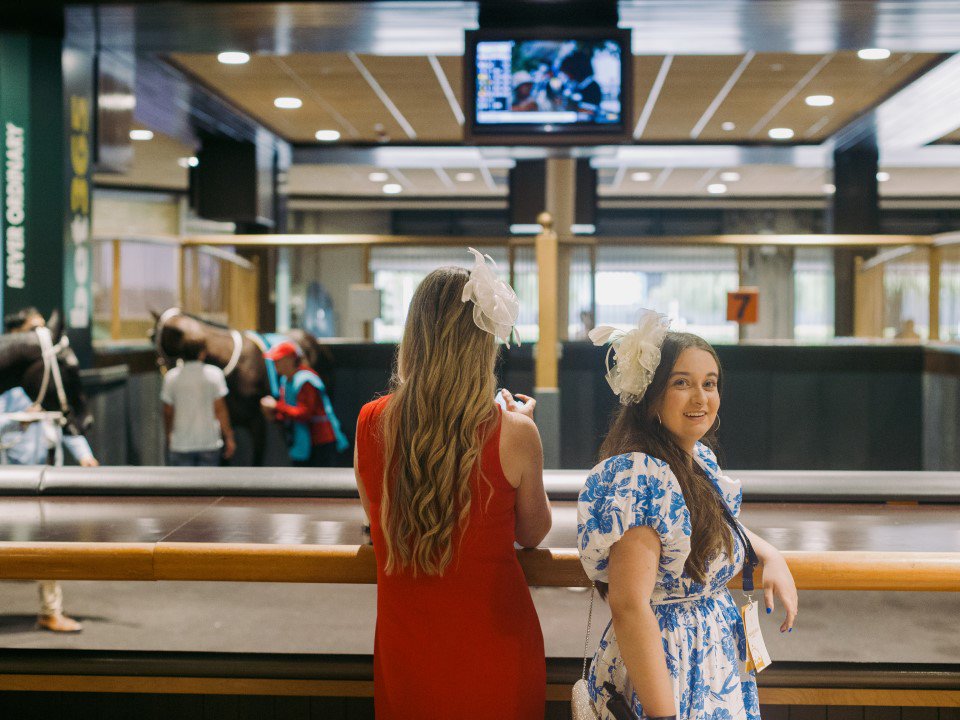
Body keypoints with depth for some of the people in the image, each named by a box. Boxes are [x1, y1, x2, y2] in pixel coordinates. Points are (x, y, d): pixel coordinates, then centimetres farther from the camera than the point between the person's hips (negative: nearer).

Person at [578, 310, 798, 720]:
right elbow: (629, 606, -28)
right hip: (669, 671, -9)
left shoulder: (701, 459, 5)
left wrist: (770, 556, 6)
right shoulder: (639, 476, -22)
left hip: (718, 666, 9)